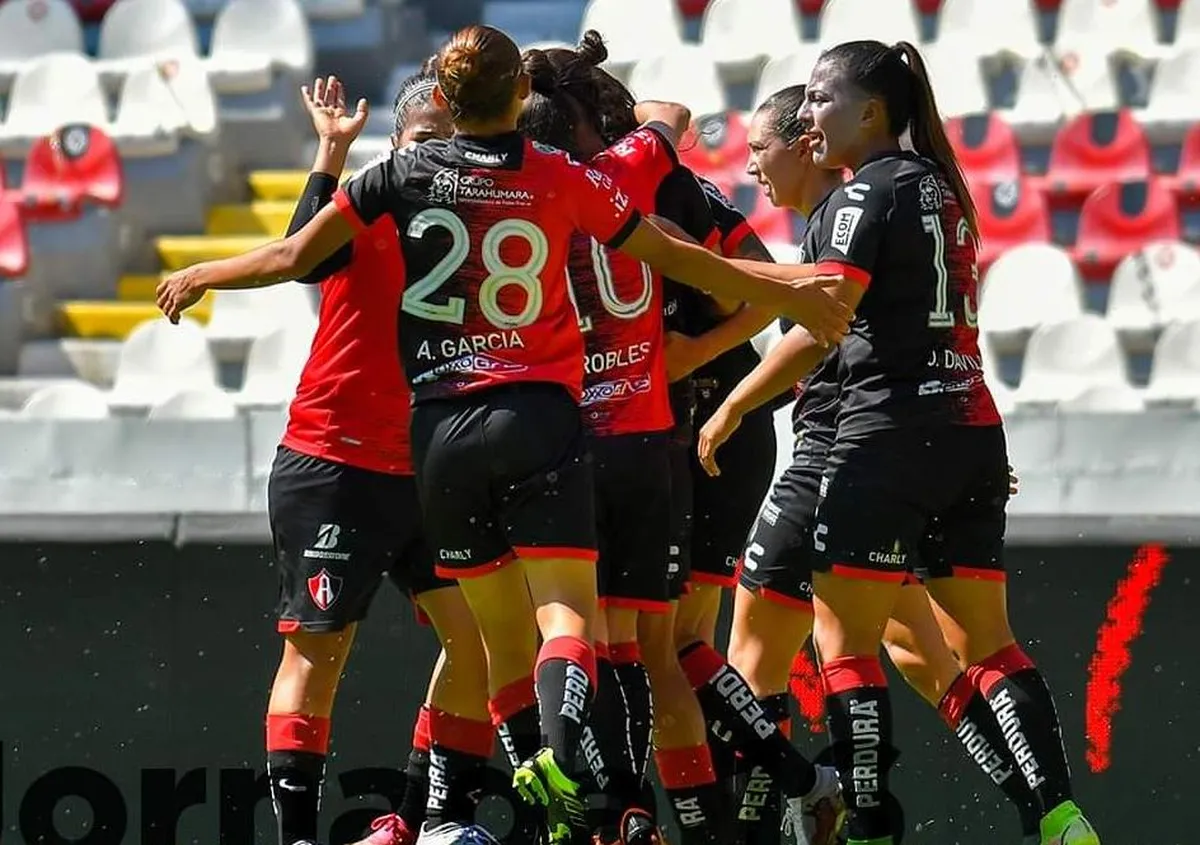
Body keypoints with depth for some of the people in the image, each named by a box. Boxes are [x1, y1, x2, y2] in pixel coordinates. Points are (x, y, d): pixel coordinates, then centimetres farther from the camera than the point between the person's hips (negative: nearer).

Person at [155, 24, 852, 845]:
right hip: (538, 416, -2)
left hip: (440, 425, 2)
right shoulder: (565, 179, 1)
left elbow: (293, 257, 3)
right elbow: (677, 259, 9)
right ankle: (559, 753, -37)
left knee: (502, 630, 8)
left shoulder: (405, 174, 2)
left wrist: (201, 276, 22)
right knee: (567, 609, -9)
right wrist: (787, 294, 22)